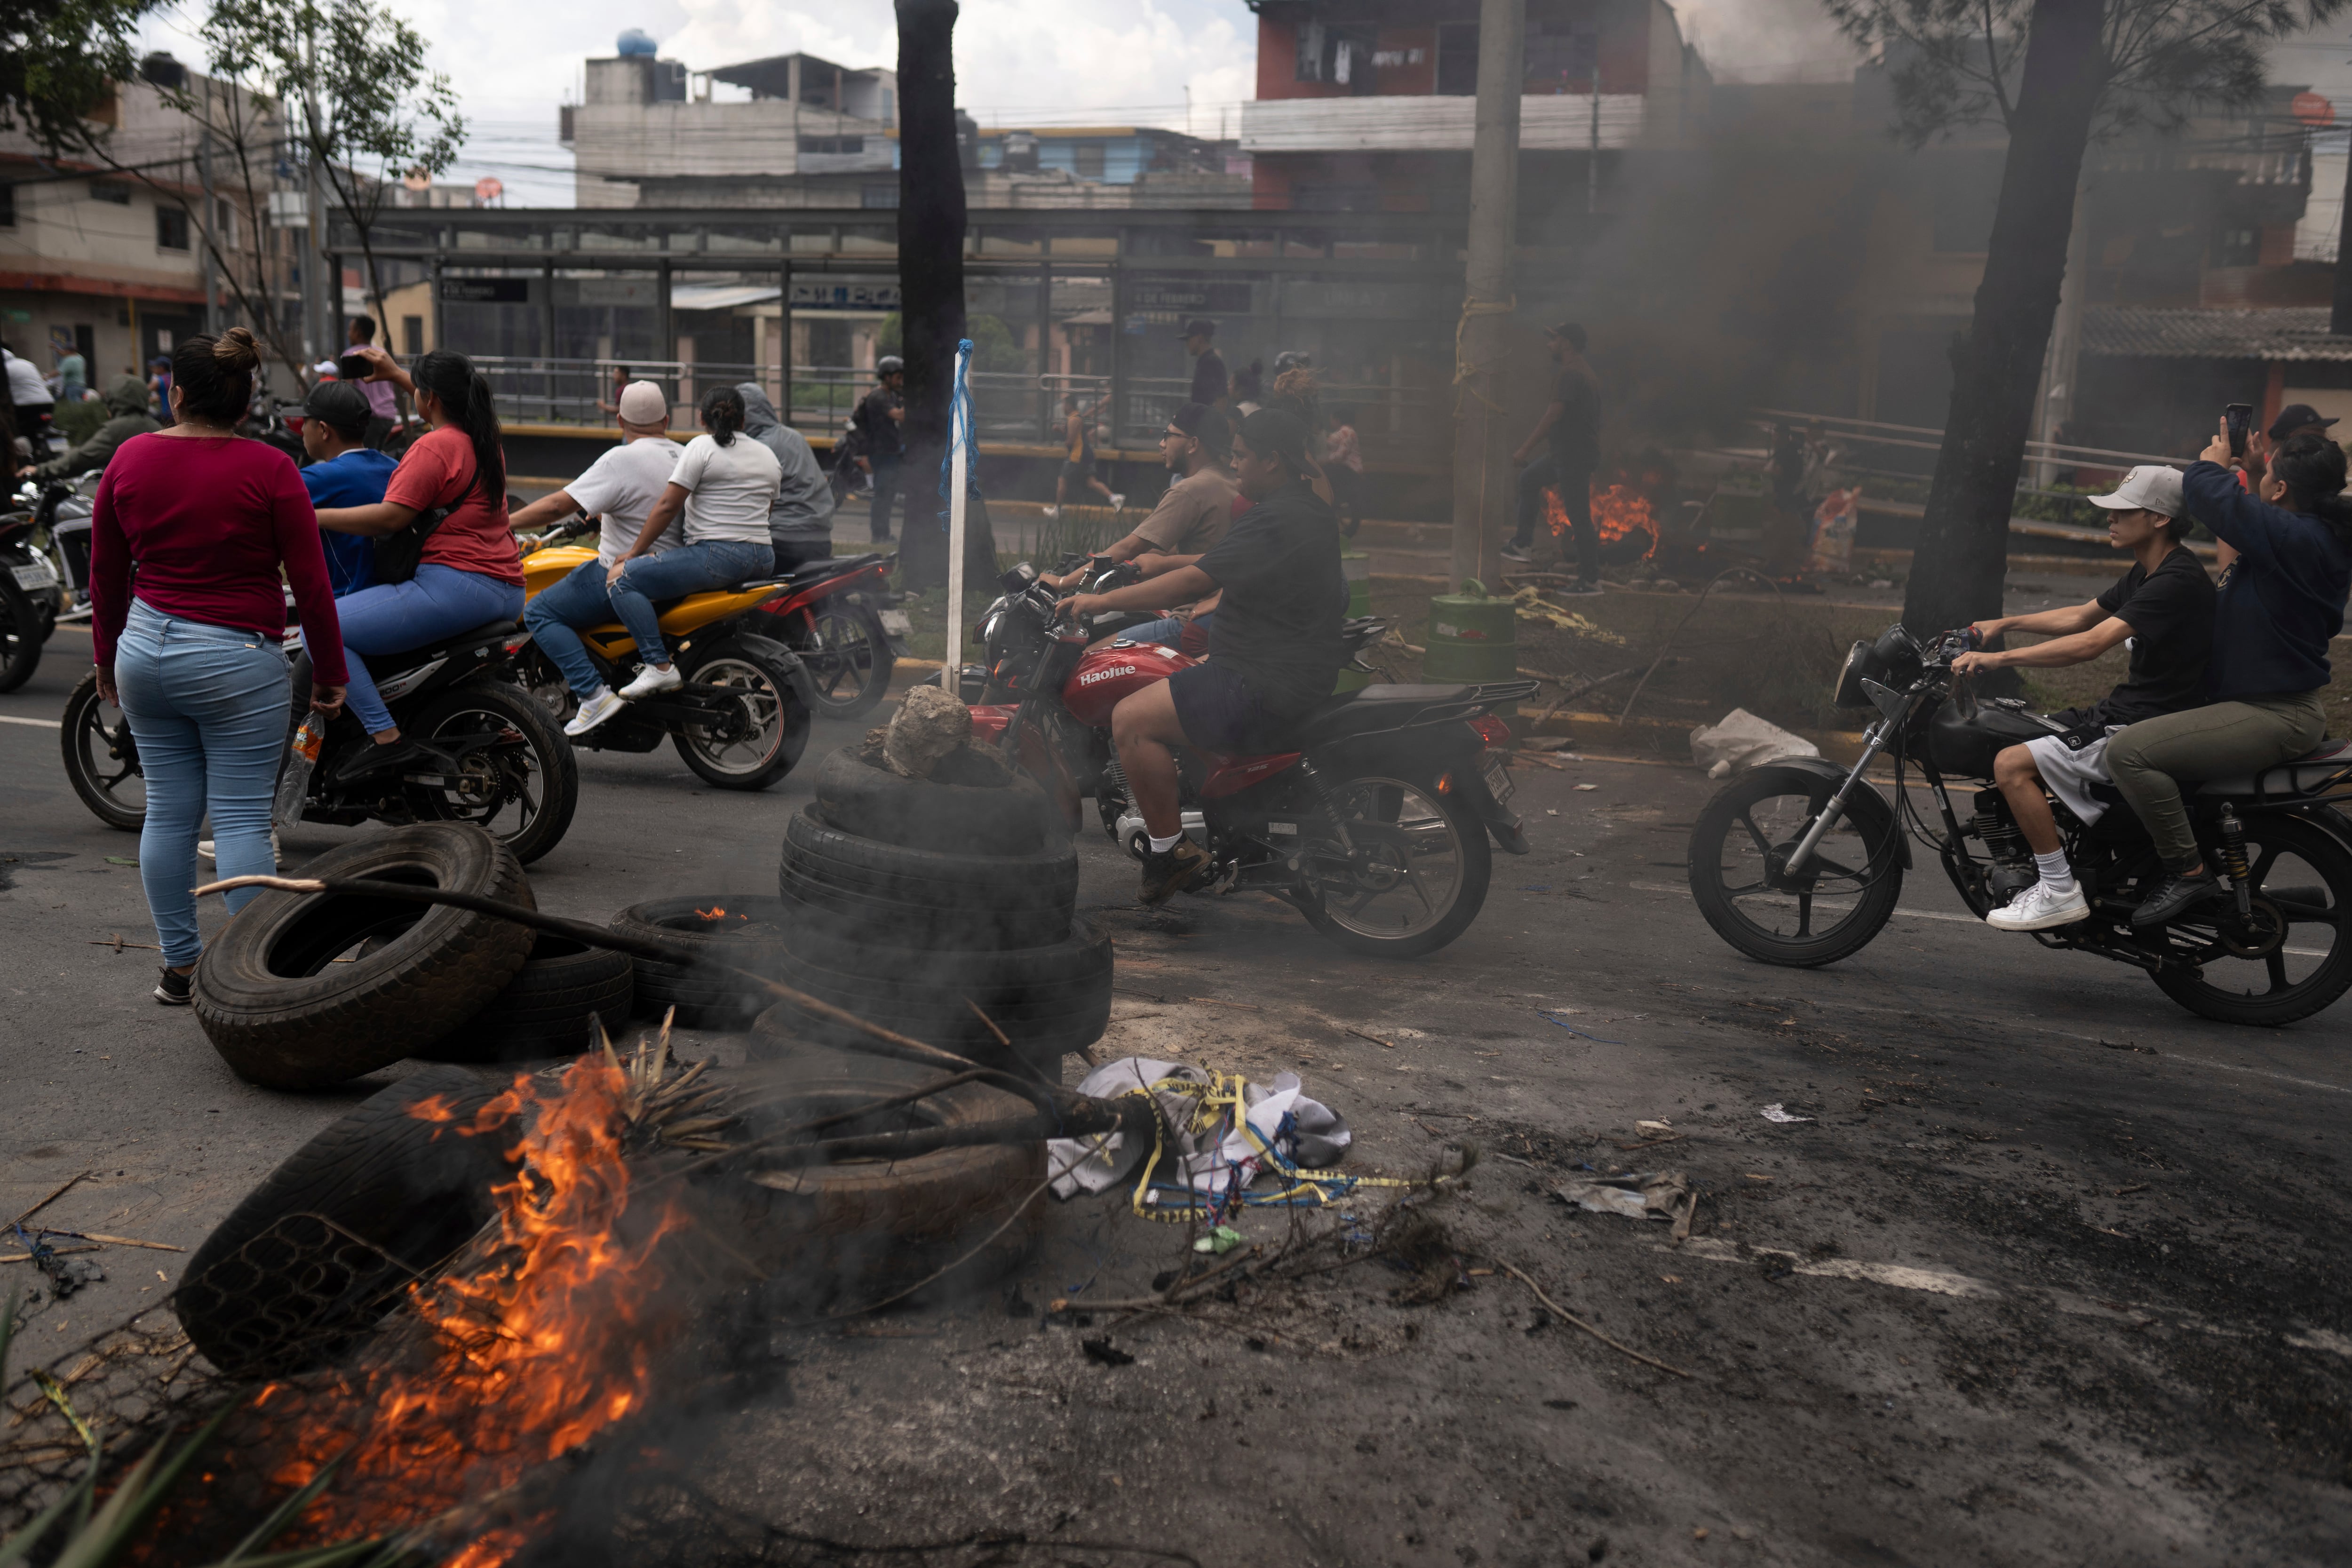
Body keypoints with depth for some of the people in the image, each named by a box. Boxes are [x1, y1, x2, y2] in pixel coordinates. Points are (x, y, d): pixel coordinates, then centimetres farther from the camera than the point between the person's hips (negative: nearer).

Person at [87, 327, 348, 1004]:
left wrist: (107, 658, 24)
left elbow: (106, 575, 11)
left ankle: (178, 967, 19)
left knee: (168, 813, 11)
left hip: (145, 650, 5)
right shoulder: (269, 469, -10)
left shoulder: (131, 458, 3)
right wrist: (331, 672, 1)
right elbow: (309, 582, -8)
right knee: (242, 819, -2)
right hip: (234, 660, -5)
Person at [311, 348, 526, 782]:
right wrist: (395, 373, 45)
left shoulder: (434, 446, -12)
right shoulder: (484, 437, 15)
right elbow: (449, 407, 39)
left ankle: (387, 739, -21)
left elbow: (390, 518, -20)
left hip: (454, 583, -10)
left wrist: (314, 517, -12)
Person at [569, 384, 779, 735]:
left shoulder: (702, 447, -3)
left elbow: (668, 506, -8)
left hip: (717, 555, -8)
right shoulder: (769, 456, 17)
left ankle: (659, 665, -20)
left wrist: (633, 552, 0)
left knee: (621, 577, -8)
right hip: (764, 558, 9)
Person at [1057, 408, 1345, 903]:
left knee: (1132, 718, -16)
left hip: (1265, 687, -11)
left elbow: (1197, 582, -24)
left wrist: (1105, 600, -18)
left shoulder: (1275, 521, -21)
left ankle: (1171, 848, -9)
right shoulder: (1314, 510, 13)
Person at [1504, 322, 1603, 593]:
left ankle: (1591, 581, -2)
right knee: (1529, 480, 22)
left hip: (1575, 456, -11)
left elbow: (1553, 416, -23)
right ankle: (1523, 545, 24)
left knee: (1579, 517, -6)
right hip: (1570, 452, 11)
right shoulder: (1584, 373, 15)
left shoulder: (1571, 375, -18)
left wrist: (1526, 448, -20)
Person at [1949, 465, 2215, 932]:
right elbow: (2083, 616, 25)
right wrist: (2004, 624, 17)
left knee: (2012, 765, -20)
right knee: (2015, 735, 16)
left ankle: (2061, 892, -13)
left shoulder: (2178, 582, -21)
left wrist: (1998, 659, -30)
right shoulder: (2146, 571, 12)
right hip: (2124, 709, 11)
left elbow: (2092, 643, -30)